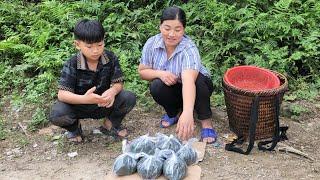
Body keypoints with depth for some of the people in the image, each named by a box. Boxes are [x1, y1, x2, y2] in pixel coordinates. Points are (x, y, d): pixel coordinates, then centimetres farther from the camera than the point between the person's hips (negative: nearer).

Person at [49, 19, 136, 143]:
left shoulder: (111, 58, -12)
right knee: (56, 115, -30)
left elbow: (118, 83, -11)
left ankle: (110, 124, 7)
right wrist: (84, 99, -46)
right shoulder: (72, 65, -19)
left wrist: (113, 91, -37)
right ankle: (74, 128, 8)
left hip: (105, 104, 2)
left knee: (129, 98, -23)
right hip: (80, 105, -2)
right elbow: (62, 94, -26)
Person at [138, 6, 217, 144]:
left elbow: (189, 80, -49)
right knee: (156, 86, -29)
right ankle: (174, 112, 2)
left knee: (198, 78, -35)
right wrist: (160, 74, -29)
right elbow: (142, 71, -6)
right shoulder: (152, 43, -18)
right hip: (172, 90, 3)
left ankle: (206, 121, -15)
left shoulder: (189, 49, -32)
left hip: (196, 87, -3)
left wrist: (187, 113, -65)